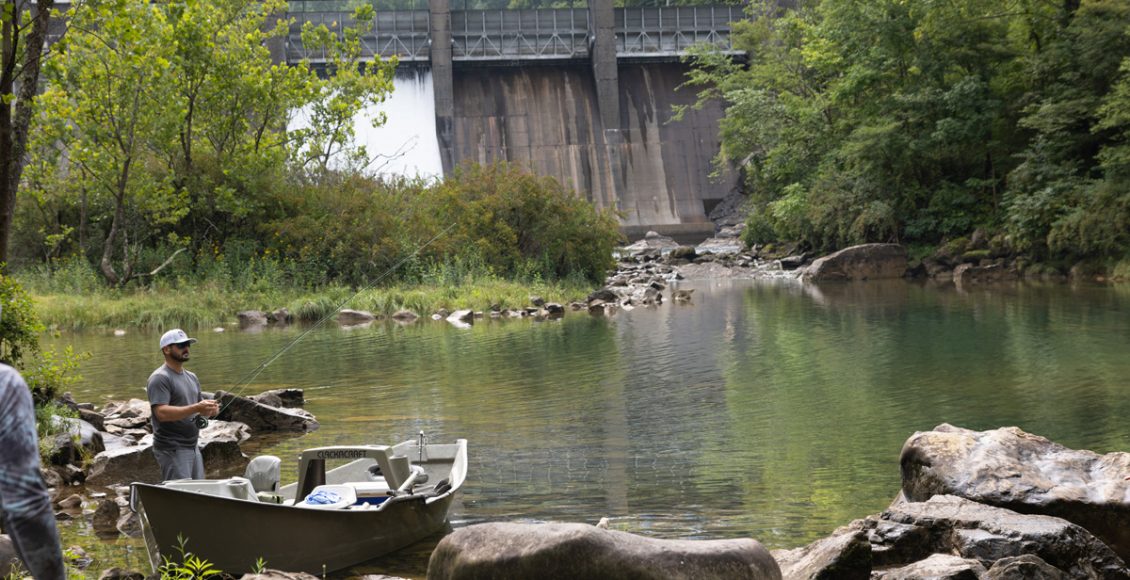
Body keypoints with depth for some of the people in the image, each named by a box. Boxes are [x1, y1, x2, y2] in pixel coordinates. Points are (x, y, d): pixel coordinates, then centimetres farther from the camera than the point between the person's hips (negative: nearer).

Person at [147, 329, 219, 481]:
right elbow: (161, 413, -23)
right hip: (172, 450, -8)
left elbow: (200, 407, 21)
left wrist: (210, 409, -4)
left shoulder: (191, 377, 16)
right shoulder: (160, 378, -11)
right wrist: (196, 408, -30)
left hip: (193, 447, 9)